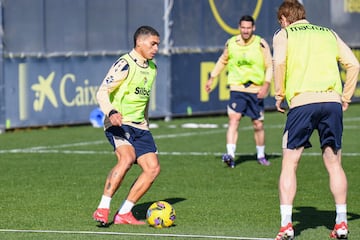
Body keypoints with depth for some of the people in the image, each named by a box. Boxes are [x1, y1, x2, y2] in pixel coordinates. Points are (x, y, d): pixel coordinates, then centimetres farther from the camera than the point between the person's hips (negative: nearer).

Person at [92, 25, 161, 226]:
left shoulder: (152, 68, 15)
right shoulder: (125, 65, -11)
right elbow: (102, 92, -16)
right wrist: (111, 112, -34)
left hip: (139, 126, 8)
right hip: (119, 124, -8)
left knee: (153, 168, -5)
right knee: (127, 157, -31)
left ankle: (124, 213, 1)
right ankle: (103, 209, -26)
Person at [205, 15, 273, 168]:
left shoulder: (261, 44, -5)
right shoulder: (231, 43, 1)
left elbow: (269, 66, -1)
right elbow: (222, 61, 19)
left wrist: (266, 85, -14)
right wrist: (211, 78, 18)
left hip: (256, 90, 0)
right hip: (237, 88, 0)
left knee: (258, 125, 8)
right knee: (233, 119, -19)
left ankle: (261, 156, 28)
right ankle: (230, 155, -28)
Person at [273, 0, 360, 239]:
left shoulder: (283, 34, 11)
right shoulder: (329, 33, 21)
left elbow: (279, 63, -9)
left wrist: (279, 95, 1)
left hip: (302, 101, -3)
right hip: (332, 101, 3)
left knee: (289, 164, 4)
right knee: (334, 164, 12)